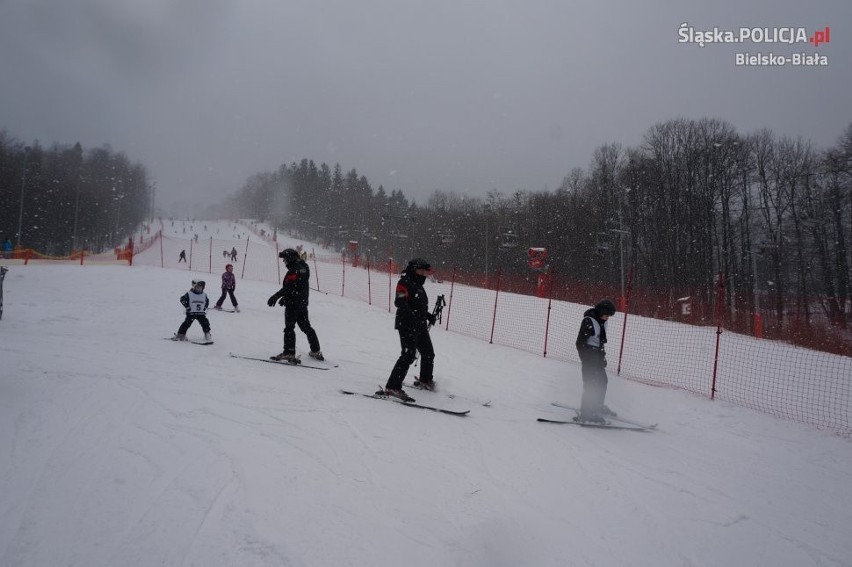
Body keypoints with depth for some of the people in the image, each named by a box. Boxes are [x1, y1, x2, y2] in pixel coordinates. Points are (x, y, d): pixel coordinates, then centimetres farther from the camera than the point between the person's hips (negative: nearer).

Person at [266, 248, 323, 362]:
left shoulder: (294, 270, -17)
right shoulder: (304, 267, 13)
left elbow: (289, 287, -24)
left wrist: (276, 296, -22)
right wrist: (285, 297, 24)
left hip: (293, 304, -10)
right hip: (303, 303, 10)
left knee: (289, 328, -5)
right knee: (306, 327, 16)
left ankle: (289, 354, -7)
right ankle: (316, 351, 22)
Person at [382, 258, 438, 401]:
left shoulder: (418, 285, 20)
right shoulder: (405, 282, -9)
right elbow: (400, 302, -24)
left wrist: (428, 315, 15)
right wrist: (412, 316, -35)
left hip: (420, 326, 10)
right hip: (407, 325, -10)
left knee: (428, 353, 18)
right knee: (408, 355, -18)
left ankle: (425, 381, 39)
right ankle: (392, 387, -17)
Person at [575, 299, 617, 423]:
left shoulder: (602, 322, 7)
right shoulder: (588, 321, -18)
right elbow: (580, 342, -18)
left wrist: (603, 356, 17)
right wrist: (585, 360, -19)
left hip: (598, 355, 9)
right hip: (589, 356, -9)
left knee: (602, 381, 18)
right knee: (591, 383, -8)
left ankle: (597, 406, 38)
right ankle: (586, 414, -2)